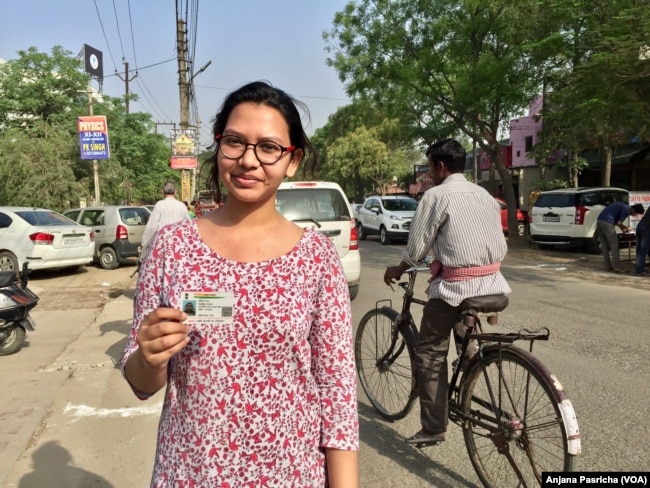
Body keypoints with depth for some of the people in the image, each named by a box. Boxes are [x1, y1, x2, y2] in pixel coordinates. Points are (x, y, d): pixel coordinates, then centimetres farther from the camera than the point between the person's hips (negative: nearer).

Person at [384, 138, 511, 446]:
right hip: (490, 284, 8)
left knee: (430, 356, 6)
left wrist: (398, 270, 9)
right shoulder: (484, 195, 12)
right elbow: (501, 247, 12)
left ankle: (433, 428, 11)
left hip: (454, 288, -7)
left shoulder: (436, 195, -9)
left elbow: (418, 246, -8)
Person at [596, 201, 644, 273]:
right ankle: (616, 267, -1)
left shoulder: (623, 205, 23)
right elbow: (618, 223, -8)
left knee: (605, 246, 11)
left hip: (599, 221, 9)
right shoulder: (627, 210, -5)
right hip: (607, 223, -9)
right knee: (614, 245, -1)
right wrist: (626, 228, 10)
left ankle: (608, 267, 13)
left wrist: (622, 228, 18)